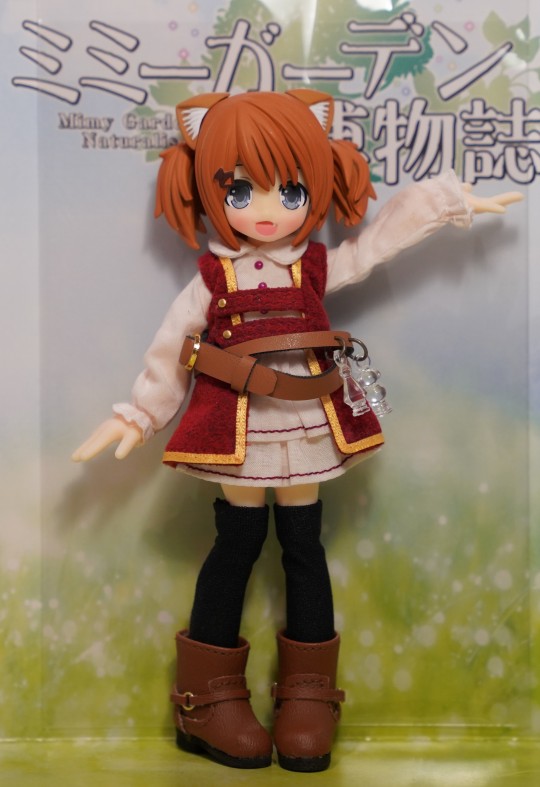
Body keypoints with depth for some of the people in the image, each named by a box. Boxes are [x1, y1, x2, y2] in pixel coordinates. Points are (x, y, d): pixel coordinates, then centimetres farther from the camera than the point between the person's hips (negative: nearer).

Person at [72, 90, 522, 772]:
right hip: (239, 434, -2)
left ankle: (308, 696, 22)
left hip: (309, 432, 2)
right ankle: (209, 698, 19)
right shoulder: (212, 280, -2)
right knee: (236, 549, 4)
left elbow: (386, 233, 11)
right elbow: (169, 351, 3)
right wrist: (137, 415, 6)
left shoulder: (319, 268, 4)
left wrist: (453, 201, 13)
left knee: (304, 549, 8)